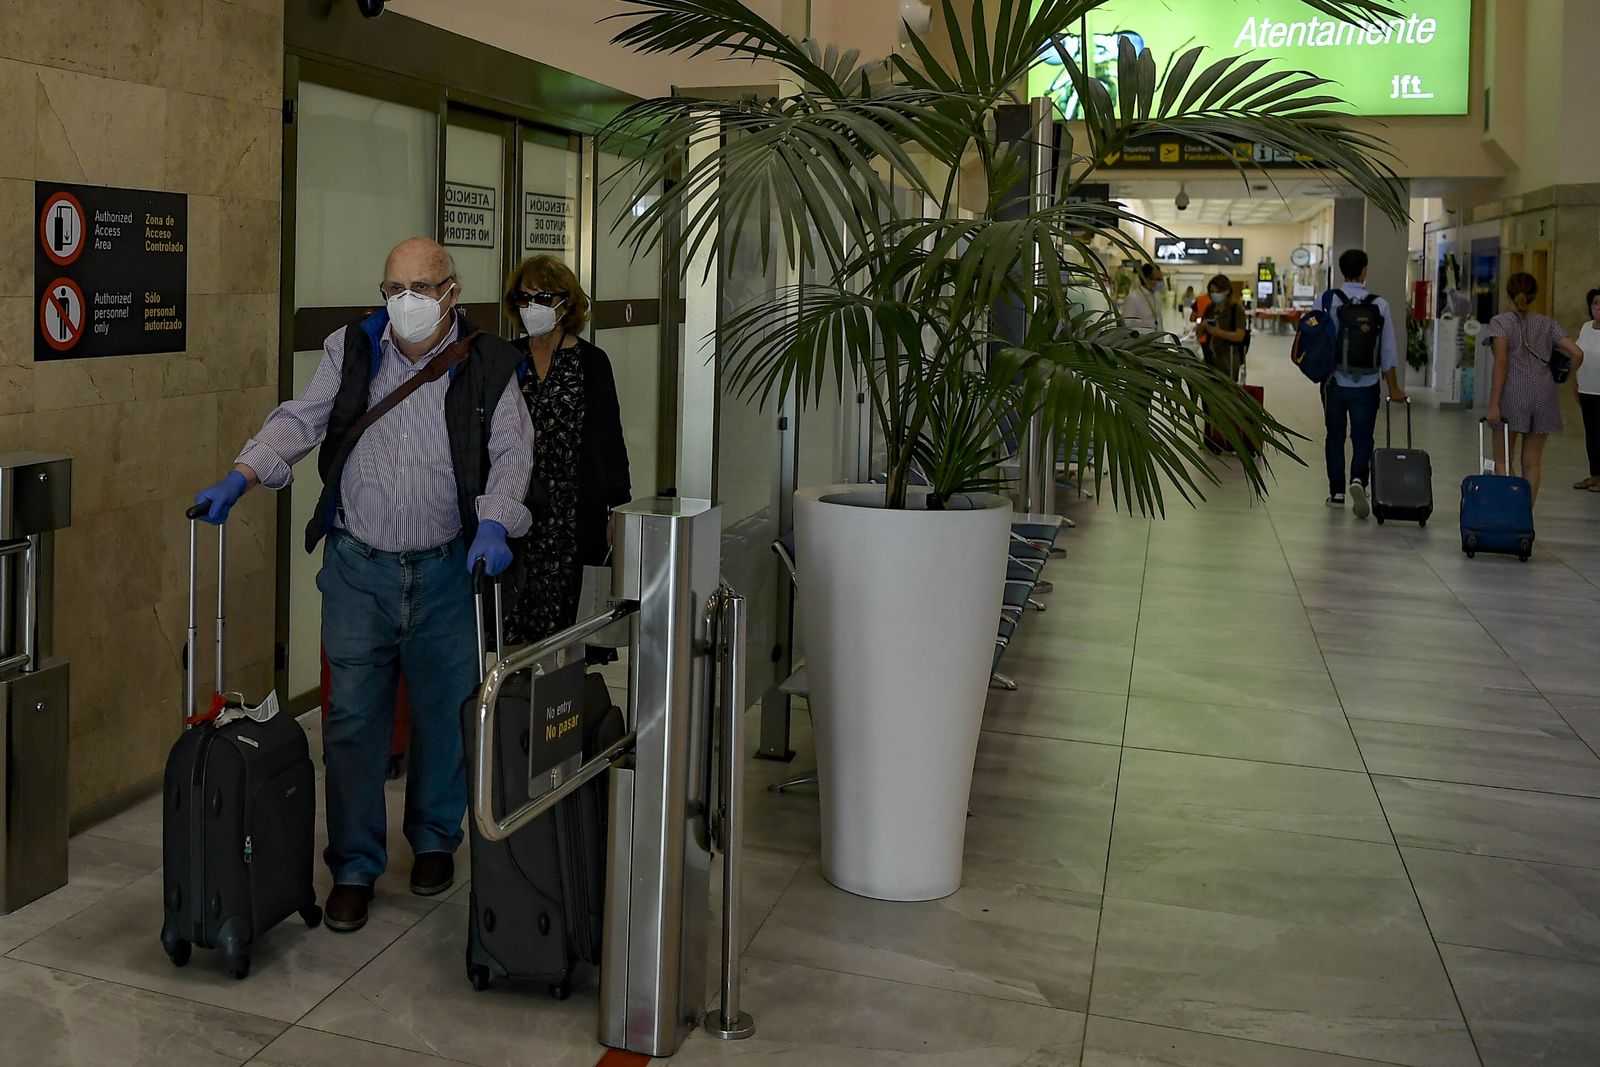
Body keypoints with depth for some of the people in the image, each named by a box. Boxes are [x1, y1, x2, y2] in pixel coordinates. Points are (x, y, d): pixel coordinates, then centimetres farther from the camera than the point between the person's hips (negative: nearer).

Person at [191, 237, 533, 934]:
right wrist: (242, 475, -14)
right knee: (353, 716, 1)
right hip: (359, 567, 1)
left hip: (447, 569, 0)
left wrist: (495, 521, -19)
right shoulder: (351, 350, 4)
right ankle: (354, 867, 13)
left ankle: (435, 839, 33)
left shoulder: (487, 365, 0)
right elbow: (300, 420, 1)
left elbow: (512, 453, -3)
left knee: (445, 712, 10)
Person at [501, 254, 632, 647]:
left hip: (571, 510, -2)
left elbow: (610, 437, 2)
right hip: (513, 505, 3)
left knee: (559, 597, -3)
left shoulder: (591, 362, 1)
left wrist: (618, 509, -2)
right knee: (514, 600, -1)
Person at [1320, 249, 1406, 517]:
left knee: (1335, 438, 13)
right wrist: (1394, 388, 6)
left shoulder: (1325, 300, -5)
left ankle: (1336, 493, 18)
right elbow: (1388, 351, -2)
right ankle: (1358, 480, -18)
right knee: (1363, 438, 7)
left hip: (1334, 382, 1)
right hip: (1366, 384, -1)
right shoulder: (1379, 305, -5)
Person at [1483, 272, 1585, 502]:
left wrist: (1493, 404, -13)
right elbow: (1577, 353, 0)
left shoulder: (1501, 321, -1)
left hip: (1512, 396, -3)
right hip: (1543, 395, 3)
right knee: (1532, 464, 10)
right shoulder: (1547, 323, 10)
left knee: (1503, 461, 5)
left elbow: (1501, 362, -11)